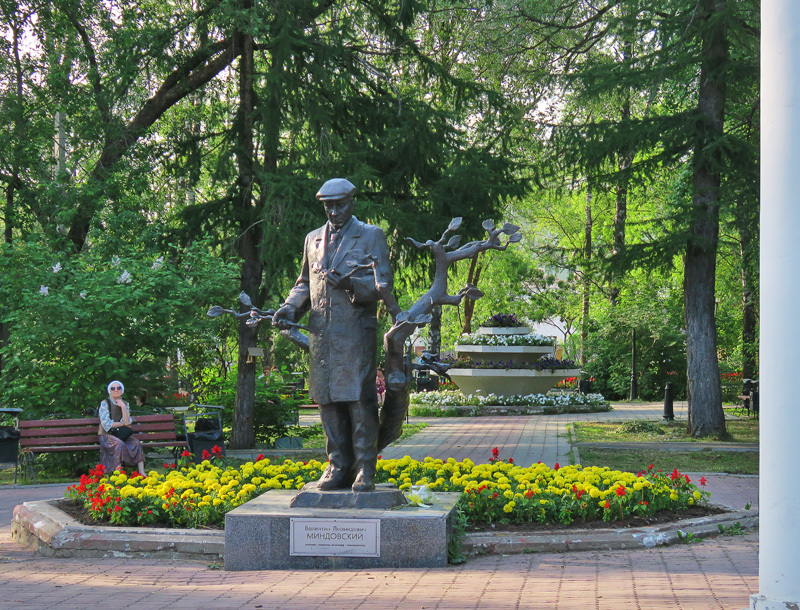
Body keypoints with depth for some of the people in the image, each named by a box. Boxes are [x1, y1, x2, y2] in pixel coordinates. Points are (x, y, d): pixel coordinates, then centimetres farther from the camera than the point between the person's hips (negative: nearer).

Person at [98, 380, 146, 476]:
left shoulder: (125, 404, 10)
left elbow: (127, 422, -5)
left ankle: (142, 473, -29)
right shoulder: (105, 404, -3)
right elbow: (106, 424, -13)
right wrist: (123, 424, -6)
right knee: (120, 444, -35)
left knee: (136, 443, -23)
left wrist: (123, 407, -12)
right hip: (107, 435, -4)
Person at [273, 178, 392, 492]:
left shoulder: (372, 236, 5)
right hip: (321, 334, 5)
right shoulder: (313, 239, 20)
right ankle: (338, 467, 14)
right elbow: (304, 284, 26)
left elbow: (384, 283, -2)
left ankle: (365, 470, -1)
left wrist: (351, 284, -20)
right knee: (328, 400, 6)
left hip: (357, 331, -5)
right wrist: (288, 308, 7)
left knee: (359, 398, -7)